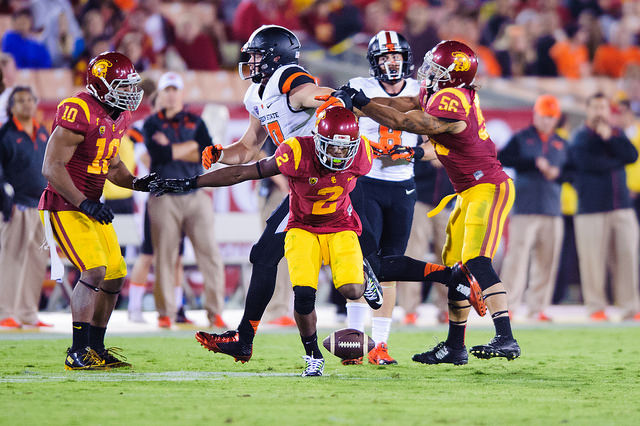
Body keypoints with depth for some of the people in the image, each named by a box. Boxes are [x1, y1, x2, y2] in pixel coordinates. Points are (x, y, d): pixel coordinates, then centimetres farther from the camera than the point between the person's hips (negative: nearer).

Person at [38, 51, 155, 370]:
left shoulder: (118, 117, 9)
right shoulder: (78, 113, -21)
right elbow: (52, 167, -22)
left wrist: (136, 183, 2)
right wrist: (83, 203, -25)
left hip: (90, 206, 10)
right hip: (64, 207, -10)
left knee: (115, 274, 8)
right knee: (94, 271, -20)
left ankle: (95, 349, 19)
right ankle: (78, 354, -17)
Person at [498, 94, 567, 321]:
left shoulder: (561, 144, 19)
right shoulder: (521, 139, 5)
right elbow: (503, 159, -10)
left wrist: (557, 173, -1)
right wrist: (535, 163, -16)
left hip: (552, 211, 4)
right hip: (524, 209, -4)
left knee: (547, 260, 0)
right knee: (517, 257, -12)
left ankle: (538, 308, 4)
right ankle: (508, 306, -10)